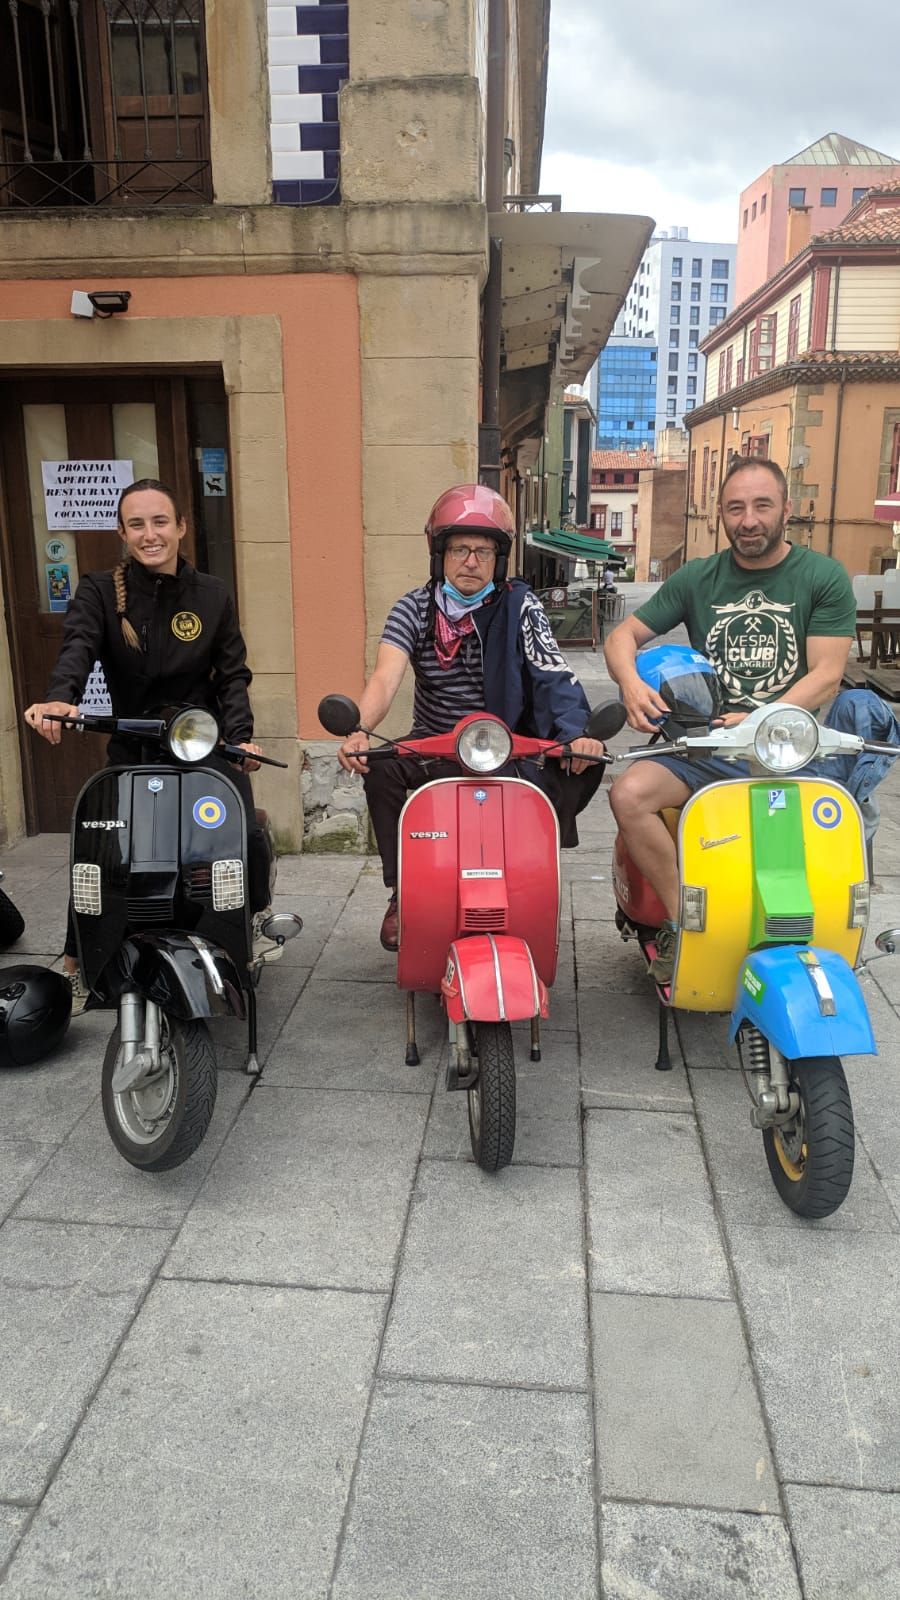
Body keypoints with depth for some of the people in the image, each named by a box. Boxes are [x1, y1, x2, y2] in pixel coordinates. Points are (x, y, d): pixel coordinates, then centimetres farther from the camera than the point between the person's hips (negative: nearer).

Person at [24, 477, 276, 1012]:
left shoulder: (212, 594, 4)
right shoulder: (100, 592, -2)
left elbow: (234, 674, 3)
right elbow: (77, 648, -21)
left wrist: (241, 734, -15)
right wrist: (60, 697, -43)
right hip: (132, 747, 0)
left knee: (248, 834, -16)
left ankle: (257, 917, 17)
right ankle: (75, 967, 10)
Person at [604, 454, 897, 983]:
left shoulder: (824, 576, 4)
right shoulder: (698, 578, 12)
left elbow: (826, 675, -5)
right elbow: (624, 635, 11)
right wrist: (631, 683, -12)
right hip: (707, 744, 2)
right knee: (629, 795, -23)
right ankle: (682, 918, -7)